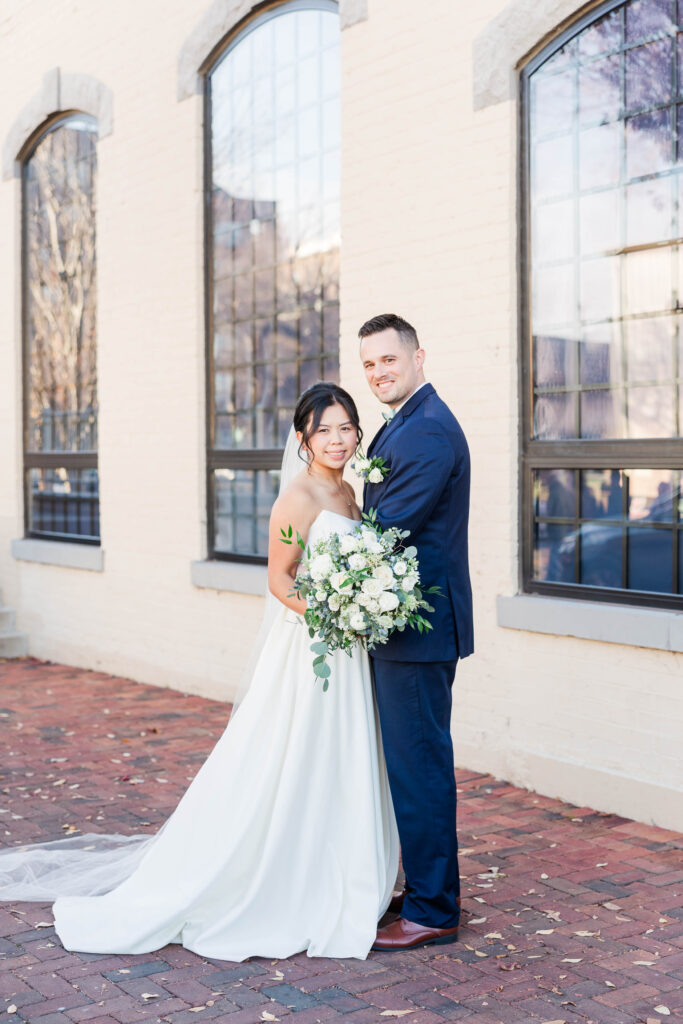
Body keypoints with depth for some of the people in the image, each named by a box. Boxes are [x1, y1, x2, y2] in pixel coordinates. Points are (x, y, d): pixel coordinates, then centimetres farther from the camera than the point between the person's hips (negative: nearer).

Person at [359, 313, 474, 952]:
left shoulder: (428, 432, -17)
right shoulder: (404, 424, 17)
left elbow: (385, 531, -20)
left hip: (419, 628, -11)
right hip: (406, 621, 11)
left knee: (419, 766, -3)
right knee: (415, 761, 17)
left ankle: (432, 911, 8)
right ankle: (431, 890, 30)